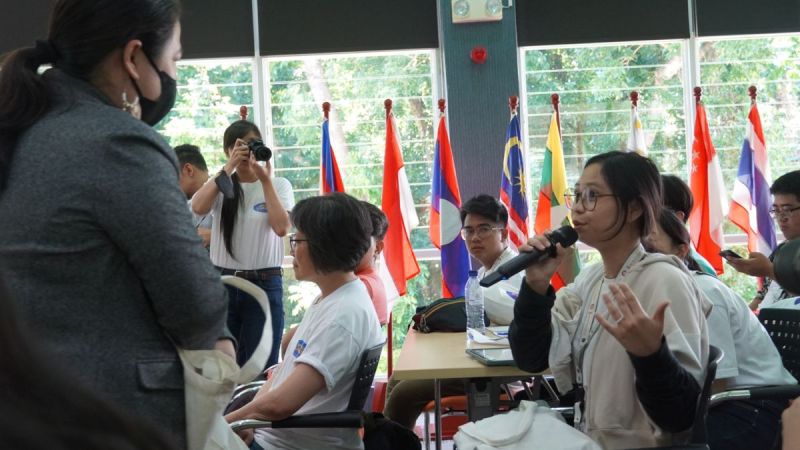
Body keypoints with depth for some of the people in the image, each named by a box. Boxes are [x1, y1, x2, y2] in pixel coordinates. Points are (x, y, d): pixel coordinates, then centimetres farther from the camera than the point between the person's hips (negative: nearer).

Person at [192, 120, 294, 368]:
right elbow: (198, 207, -14)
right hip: (222, 284, 1)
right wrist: (229, 168, -13)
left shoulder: (279, 185, 5)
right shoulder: (220, 183, 7)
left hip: (264, 285, -1)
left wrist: (266, 180, -10)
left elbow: (281, 228, -12)